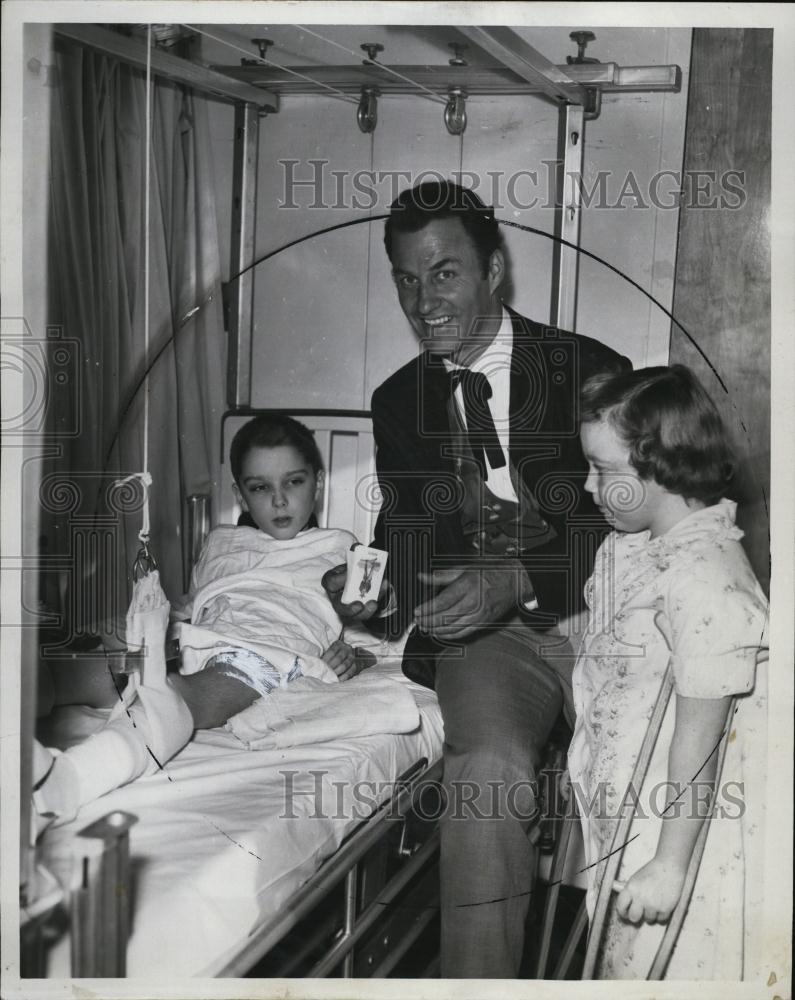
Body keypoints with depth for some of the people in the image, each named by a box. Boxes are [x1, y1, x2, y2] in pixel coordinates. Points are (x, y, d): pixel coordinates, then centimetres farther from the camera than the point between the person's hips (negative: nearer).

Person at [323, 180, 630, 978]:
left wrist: (520, 580, -18)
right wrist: (373, 590, -2)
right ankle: (477, 977, -20)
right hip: (484, 634, 1)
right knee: (488, 765, -32)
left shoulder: (591, 371, 3)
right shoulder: (398, 400, 15)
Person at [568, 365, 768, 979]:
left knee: (643, 971, 3)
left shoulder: (704, 578, -27)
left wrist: (669, 864, -22)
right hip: (632, 816, 9)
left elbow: (700, 734, -25)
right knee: (621, 960, 20)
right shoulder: (635, 547, 3)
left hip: (685, 823, -9)